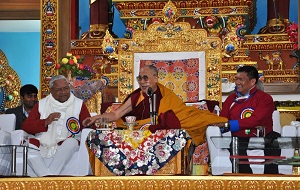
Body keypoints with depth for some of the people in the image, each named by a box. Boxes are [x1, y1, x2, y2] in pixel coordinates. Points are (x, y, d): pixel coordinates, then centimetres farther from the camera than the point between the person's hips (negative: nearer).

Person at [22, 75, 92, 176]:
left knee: (71, 142, -33)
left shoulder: (78, 104, 16)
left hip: (65, 147, -1)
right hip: (42, 147, 1)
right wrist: (45, 122, -7)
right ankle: (47, 176, -42)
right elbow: (25, 127, 8)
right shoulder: (41, 104, 17)